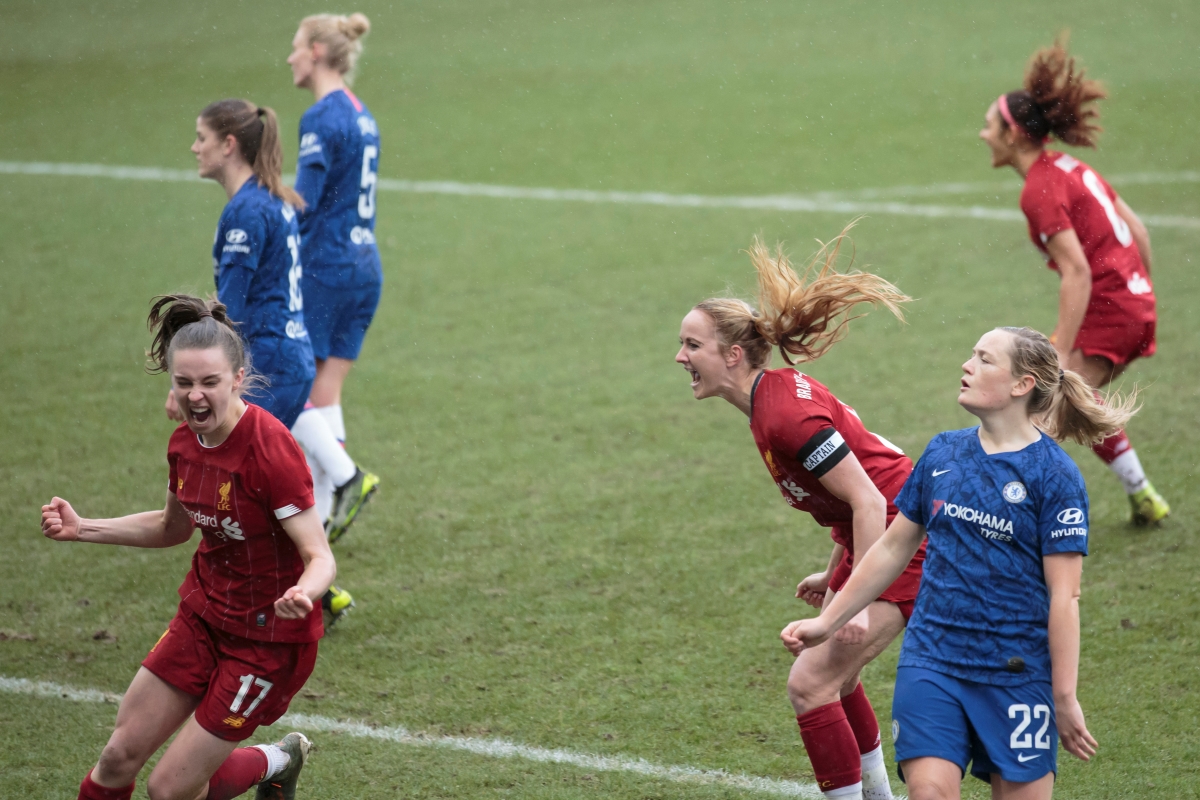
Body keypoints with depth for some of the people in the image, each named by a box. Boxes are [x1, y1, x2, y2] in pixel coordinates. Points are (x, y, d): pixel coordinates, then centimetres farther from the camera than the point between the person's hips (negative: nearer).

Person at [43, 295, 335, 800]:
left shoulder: (269, 450, -25)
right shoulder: (185, 442, -2)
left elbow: (320, 556, -25)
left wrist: (303, 594, -48)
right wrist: (81, 529, 8)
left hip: (268, 636, -7)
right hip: (205, 615, 7)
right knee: (119, 757, 5)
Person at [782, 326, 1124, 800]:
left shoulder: (1053, 474, -8)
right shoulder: (943, 453, 6)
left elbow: (1064, 596, -10)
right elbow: (894, 548, 17)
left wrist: (1065, 699, -12)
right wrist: (827, 622, 17)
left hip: (1017, 674, -3)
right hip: (932, 660, 4)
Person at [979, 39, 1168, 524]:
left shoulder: (1040, 191, -16)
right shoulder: (1070, 168, 11)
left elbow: (1077, 272, -23)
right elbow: (1134, 227, 18)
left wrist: (1062, 354, -25)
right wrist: (1143, 296, 28)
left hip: (1106, 312, -10)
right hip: (1137, 306, 10)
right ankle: (1144, 498, 39)